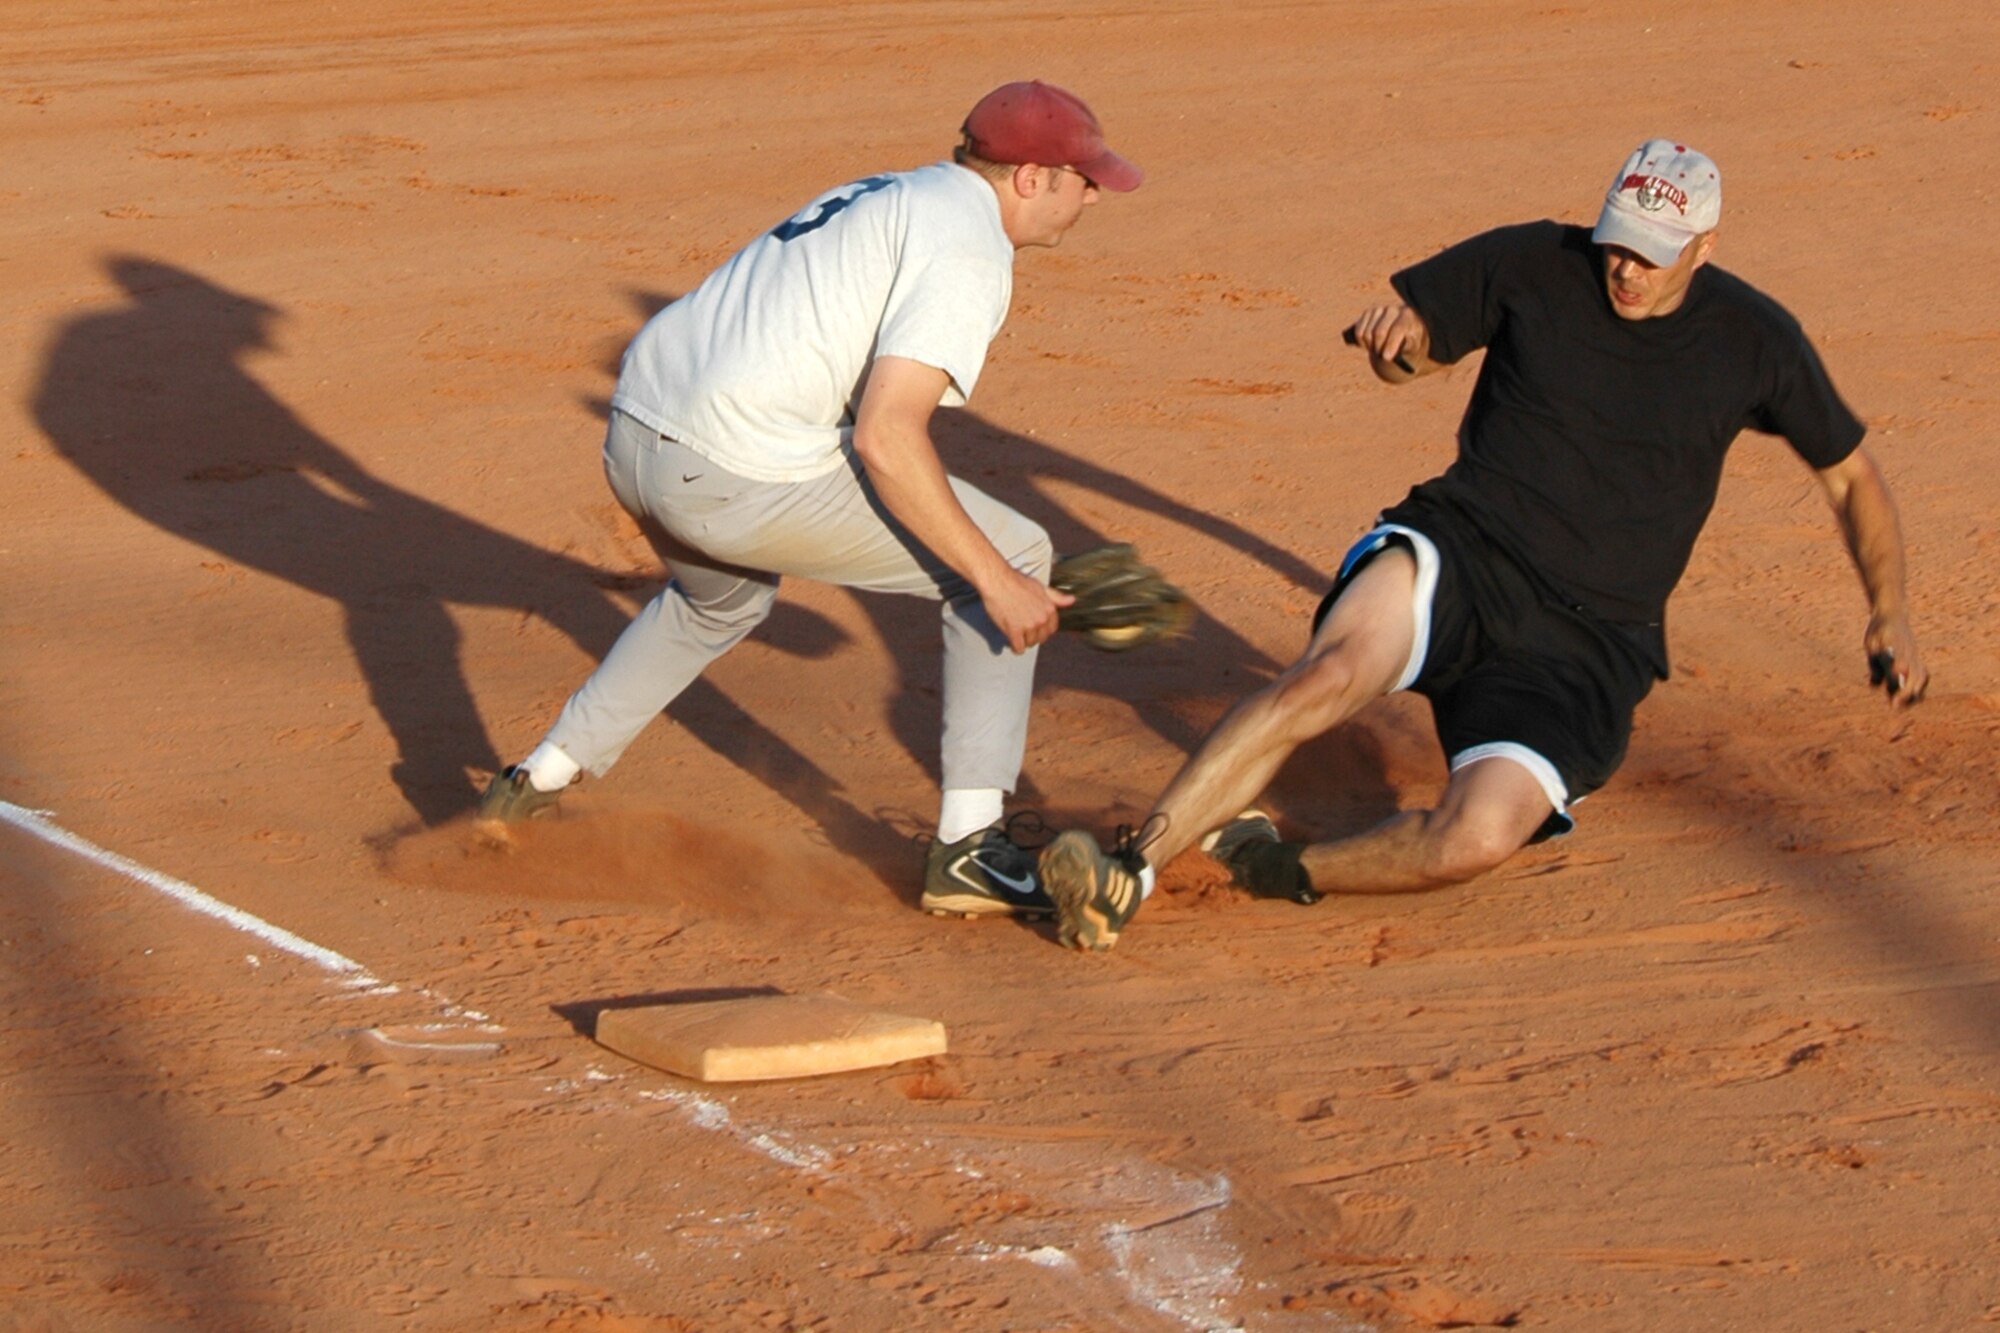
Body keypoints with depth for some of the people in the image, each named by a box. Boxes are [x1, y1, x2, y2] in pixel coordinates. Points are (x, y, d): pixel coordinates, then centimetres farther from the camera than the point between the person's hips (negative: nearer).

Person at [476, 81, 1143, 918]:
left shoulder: (888, 195, 21)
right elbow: (886, 437, -18)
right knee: (1010, 556, 5)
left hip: (633, 441, 9)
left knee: (721, 596, 40)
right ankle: (969, 849, 1)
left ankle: (535, 785, 41)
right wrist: (996, 582, -13)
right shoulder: (968, 244, -7)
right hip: (740, 477, -9)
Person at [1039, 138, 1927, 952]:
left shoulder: (1753, 340, 4)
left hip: (1590, 640, 0)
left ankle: (1276, 870, -10)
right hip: (1458, 558, 0)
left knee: (1481, 837, -30)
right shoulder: (1530, 265, 2)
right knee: (1334, 670, -36)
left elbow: (1850, 474, 17)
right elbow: (1413, 342, 15)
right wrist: (1397, 341, -10)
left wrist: (1888, 613, 8)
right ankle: (1129, 875, -40)